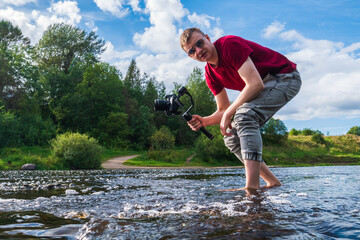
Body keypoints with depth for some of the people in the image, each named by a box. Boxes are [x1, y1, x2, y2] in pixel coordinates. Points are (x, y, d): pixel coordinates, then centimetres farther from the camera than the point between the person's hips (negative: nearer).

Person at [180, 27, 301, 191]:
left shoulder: (229, 44, -22)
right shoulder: (210, 74, 2)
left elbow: (255, 84, -29)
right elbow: (224, 110, 5)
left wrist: (228, 114, -24)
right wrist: (203, 121, -15)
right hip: (262, 89, 9)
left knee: (244, 116, -34)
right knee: (232, 138, 1)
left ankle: (251, 188, -37)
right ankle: (272, 182, 8)